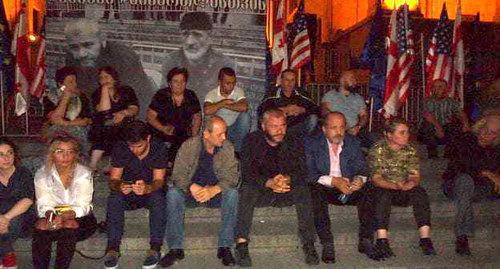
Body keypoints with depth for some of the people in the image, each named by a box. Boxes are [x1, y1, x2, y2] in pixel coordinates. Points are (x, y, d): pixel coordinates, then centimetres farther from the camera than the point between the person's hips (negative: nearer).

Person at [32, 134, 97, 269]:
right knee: (41, 226, -28)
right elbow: (44, 205, -7)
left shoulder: (84, 174, -9)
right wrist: (50, 216, -31)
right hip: (53, 218, 2)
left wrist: (64, 217, -33)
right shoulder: (42, 175, -2)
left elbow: (83, 207, -15)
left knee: (69, 225, -32)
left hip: (78, 218, -2)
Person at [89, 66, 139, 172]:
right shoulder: (97, 94, 13)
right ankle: (92, 166, -30)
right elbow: (104, 110, -6)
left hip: (124, 126, 1)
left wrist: (124, 113, -19)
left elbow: (135, 109, 2)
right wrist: (105, 89, -2)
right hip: (103, 127, -1)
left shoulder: (127, 91, 15)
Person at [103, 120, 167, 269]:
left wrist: (147, 188, -44)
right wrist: (119, 186, -39)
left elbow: (159, 180, -20)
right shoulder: (120, 148, -11)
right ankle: (113, 247, -27)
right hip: (127, 193, 2)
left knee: (158, 197, -34)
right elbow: (113, 179, -12)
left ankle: (155, 247, -30)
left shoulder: (159, 148, -15)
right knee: (114, 197, -30)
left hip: (150, 191, -1)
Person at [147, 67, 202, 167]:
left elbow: (197, 117, 11)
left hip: (183, 136, 2)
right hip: (160, 135, -2)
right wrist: (163, 128, -21)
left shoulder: (191, 96, 6)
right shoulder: (161, 96, -2)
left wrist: (193, 136, -2)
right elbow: (150, 116, -5)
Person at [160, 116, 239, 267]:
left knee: (232, 193, -30)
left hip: (216, 193, 0)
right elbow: (178, 175, -12)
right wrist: (192, 188, -33)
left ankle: (225, 247, -23)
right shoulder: (189, 146, -9)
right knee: (173, 193, -29)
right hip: (191, 192, 0)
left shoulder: (227, 147, -6)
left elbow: (232, 176, -12)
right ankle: (175, 248, -22)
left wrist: (214, 190, -31)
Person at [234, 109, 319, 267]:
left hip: (286, 193, 1)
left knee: (302, 189, -28)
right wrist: (269, 183, -33)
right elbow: (246, 173, -15)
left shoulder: (294, 143, 2)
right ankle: (241, 243, -33)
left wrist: (288, 180, -30)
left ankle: (309, 244, -24)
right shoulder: (252, 141, -4)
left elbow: (302, 172, -6)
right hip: (260, 192, -1)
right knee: (247, 189, -32)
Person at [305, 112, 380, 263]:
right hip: (323, 188, -3)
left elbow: (362, 170, 4)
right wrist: (333, 181, -26)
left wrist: (360, 179, -20)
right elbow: (309, 174, -14)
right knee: (315, 191, -34)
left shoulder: (353, 143, 8)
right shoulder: (312, 143, -3)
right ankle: (327, 245, -28)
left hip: (348, 188, 3)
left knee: (368, 191, -23)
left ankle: (366, 242, -15)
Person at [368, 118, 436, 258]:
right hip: (383, 189, -3)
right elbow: (376, 179, -16)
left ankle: (425, 239, -25)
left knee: (420, 192, -25)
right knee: (383, 194, -36)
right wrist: (395, 185, -33)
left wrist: (412, 183, -26)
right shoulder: (377, 150, -10)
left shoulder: (410, 150, 3)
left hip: (404, 191, 4)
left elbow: (415, 176, 0)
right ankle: (382, 241, -38)